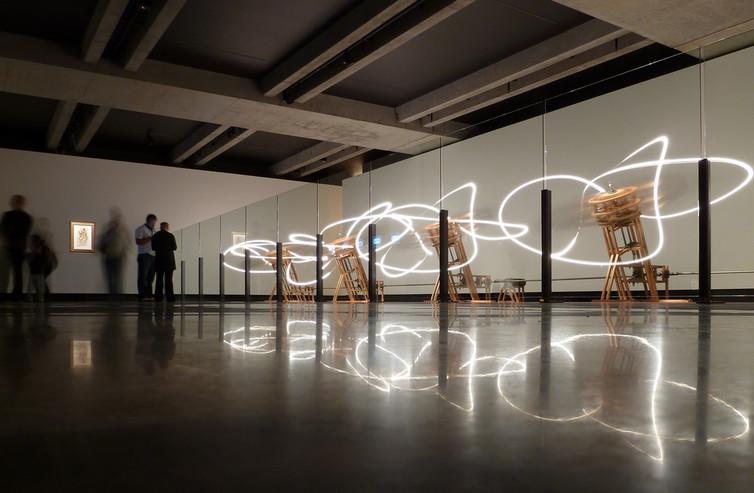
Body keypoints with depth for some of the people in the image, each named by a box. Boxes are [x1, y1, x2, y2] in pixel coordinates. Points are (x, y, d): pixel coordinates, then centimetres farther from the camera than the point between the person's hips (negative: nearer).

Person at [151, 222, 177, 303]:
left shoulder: (155, 236, 4)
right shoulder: (170, 235, -8)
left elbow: (153, 248, 10)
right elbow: (174, 247, -5)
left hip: (159, 260, 3)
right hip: (169, 260, -3)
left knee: (159, 279, 8)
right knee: (168, 279, -1)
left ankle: (158, 297, 7)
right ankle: (170, 297, -2)